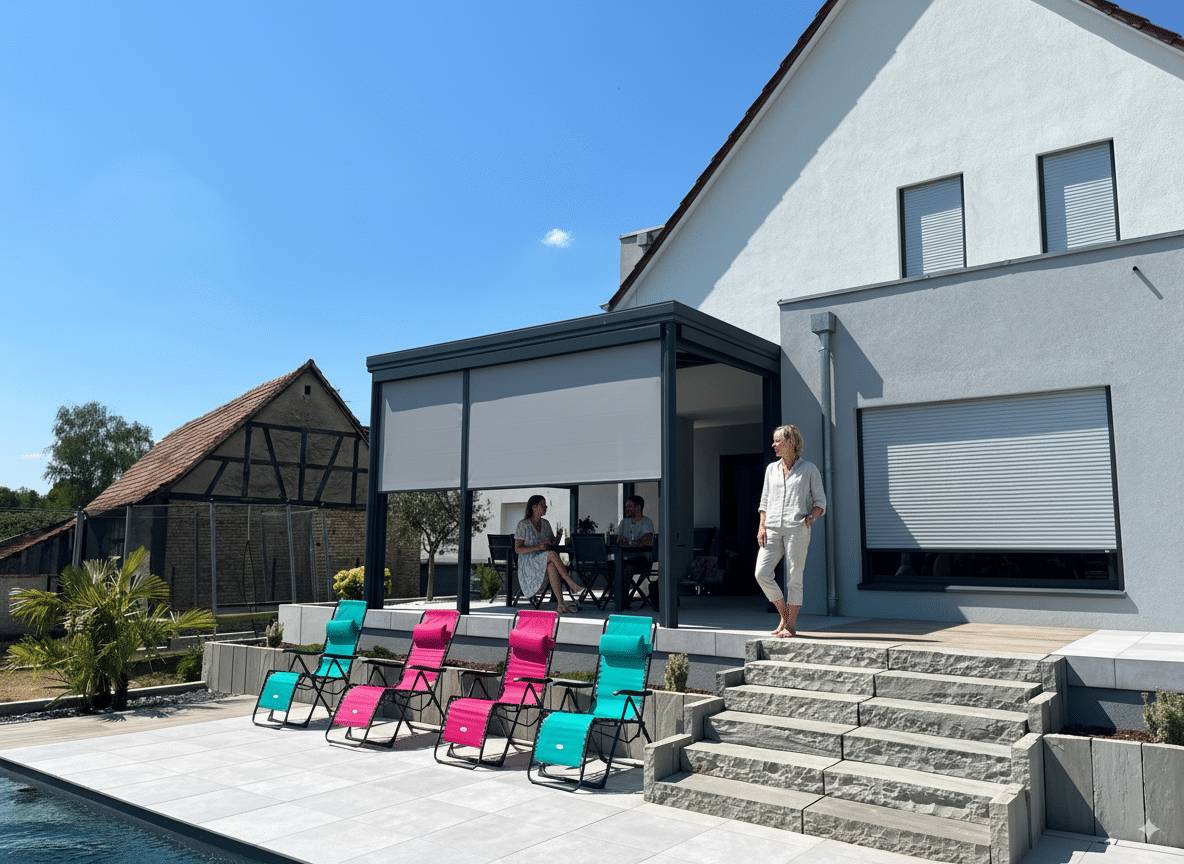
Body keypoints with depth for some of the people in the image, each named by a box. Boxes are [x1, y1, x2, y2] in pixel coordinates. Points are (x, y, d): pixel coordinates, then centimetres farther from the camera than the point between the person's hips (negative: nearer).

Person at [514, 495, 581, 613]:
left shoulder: (545, 523, 13)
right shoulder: (523, 525, -5)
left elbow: (553, 541, 20)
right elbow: (517, 549, -9)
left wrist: (550, 543, -5)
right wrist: (537, 547, -21)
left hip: (546, 562, 4)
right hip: (528, 562, -4)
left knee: (552, 567, -35)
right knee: (552, 554, -34)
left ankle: (560, 603, -43)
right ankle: (571, 584, -34)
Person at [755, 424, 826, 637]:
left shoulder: (809, 469, 5)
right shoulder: (771, 469, 16)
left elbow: (820, 501, 6)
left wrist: (810, 518, -13)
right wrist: (762, 526, 5)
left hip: (797, 529, -4)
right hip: (772, 529, 4)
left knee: (794, 578, -2)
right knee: (762, 573, -7)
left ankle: (791, 625, 8)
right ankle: (784, 614, 11)